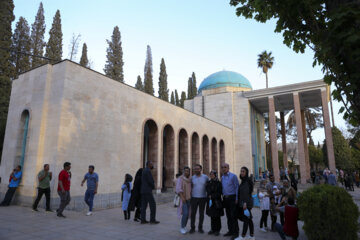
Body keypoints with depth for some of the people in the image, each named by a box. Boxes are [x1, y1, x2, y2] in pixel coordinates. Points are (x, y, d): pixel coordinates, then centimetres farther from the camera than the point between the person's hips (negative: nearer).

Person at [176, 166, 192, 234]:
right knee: (185, 213, -14)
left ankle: (184, 227, 21)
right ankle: (182, 228, 1)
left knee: (187, 214, 7)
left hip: (189, 199, 6)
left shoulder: (190, 180, 7)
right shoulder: (180, 179, -10)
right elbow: (178, 189, -19)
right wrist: (182, 197, -27)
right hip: (183, 199, -6)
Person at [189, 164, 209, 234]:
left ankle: (200, 227, 22)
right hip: (194, 198, 0)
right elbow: (191, 188, 6)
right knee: (193, 213, 2)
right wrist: (190, 197, 2)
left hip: (203, 198, 0)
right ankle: (192, 227, 15)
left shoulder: (205, 177, -2)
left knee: (201, 213, 8)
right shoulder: (192, 178, 0)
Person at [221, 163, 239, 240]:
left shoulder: (233, 176, -8)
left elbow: (237, 187, -10)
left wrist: (236, 198, -14)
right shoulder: (222, 177, 12)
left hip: (232, 197, -6)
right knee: (228, 215, 12)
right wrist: (223, 196, 11)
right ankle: (230, 230, 21)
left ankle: (236, 232, 2)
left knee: (233, 215, -6)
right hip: (225, 198, 6)